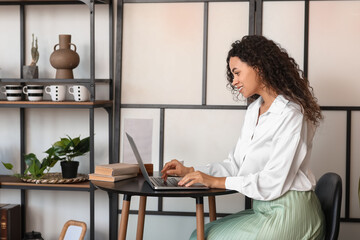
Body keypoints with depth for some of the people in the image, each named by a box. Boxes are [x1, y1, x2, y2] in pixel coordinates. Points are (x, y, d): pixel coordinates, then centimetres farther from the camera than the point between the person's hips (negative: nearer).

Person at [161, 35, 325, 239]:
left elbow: (274, 182, -22)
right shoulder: (254, 110, 12)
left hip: (288, 215, -8)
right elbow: (237, 164, 12)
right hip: (263, 208, 8)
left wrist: (217, 181, -18)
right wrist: (190, 171, 3)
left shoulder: (290, 115, -17)